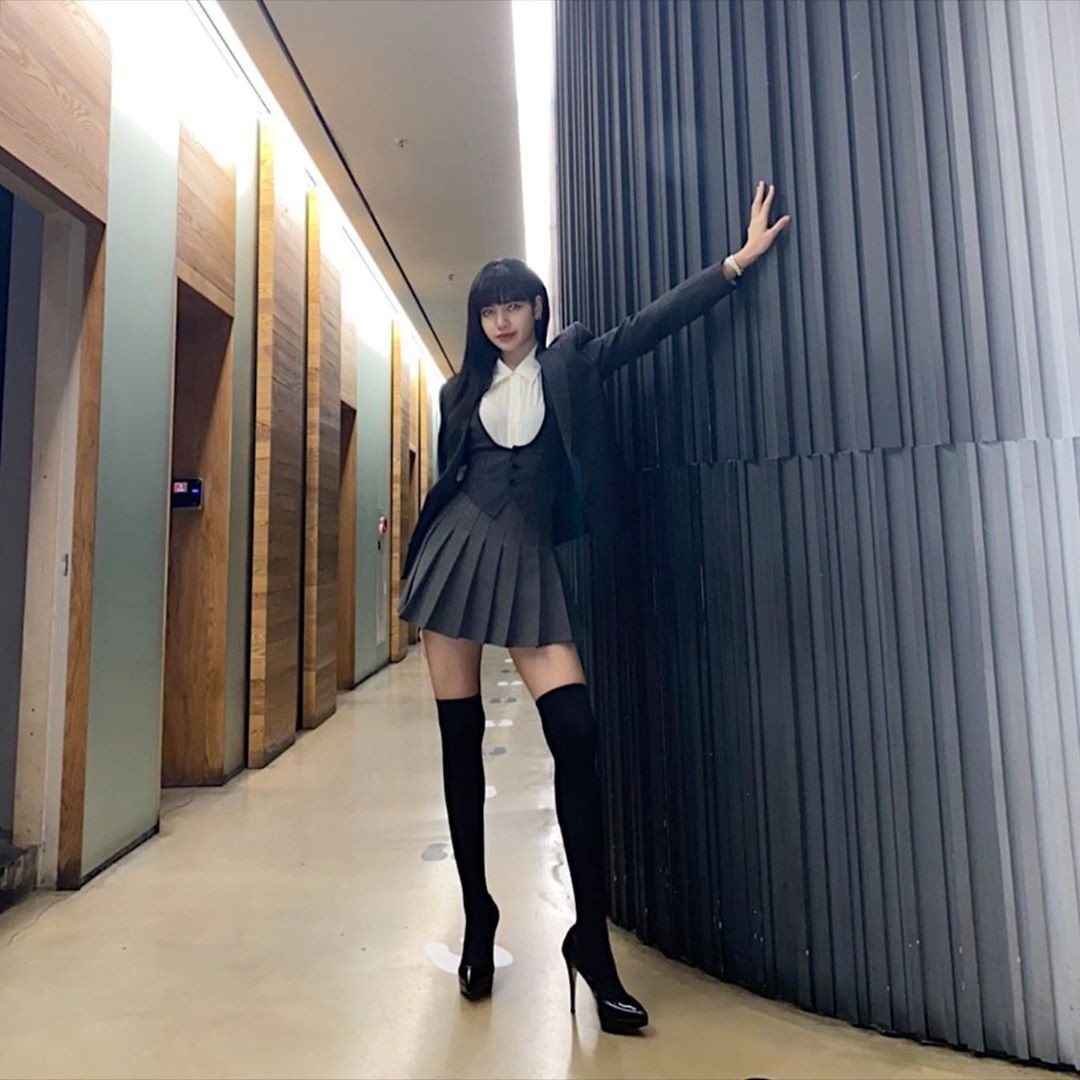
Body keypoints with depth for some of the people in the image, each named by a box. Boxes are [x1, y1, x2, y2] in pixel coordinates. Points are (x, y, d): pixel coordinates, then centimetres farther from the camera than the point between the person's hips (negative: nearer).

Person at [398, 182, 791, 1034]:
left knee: (575, 732, -14)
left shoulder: (570, 364, 9)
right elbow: (444, 480, 15)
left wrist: (742, 258, -2)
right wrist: (413, 562, 14)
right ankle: (478, 914, 22)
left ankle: (590, 935, 3)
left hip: (526, 562, -2)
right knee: (461, 741, 4)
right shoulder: (462, 389, 14)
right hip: (455, 556, 3)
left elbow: (653, 322, 3)